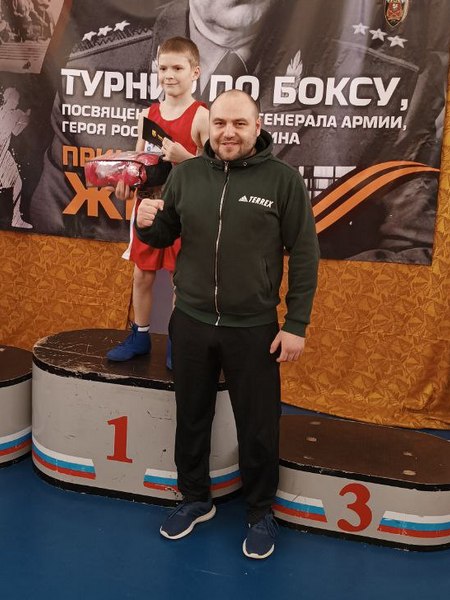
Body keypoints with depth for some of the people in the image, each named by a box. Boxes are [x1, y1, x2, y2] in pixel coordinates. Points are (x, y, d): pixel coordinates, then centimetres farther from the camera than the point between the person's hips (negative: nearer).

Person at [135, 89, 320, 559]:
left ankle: (260, 513, 33)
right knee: (191, 419, 18)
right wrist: (147, 224, -13)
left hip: (254, 329, -3)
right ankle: (195, 499, 40)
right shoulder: (185, 174, 0)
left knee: (257, 429, 10)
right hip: (190, 322, 3)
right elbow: (165, 236, 10)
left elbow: (304, 256, -7)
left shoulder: (283, 179, -9)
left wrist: (296, 324, -9)